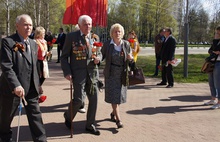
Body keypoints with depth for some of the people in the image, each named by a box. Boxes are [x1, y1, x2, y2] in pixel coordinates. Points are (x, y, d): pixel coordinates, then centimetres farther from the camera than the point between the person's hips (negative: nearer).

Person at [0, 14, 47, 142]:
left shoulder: (34, 44, 11)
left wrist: (37, 85, 14)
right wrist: (16, 85, -30)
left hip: (31, 88, 5)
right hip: (12, 88, -5)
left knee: (36, 116, 5)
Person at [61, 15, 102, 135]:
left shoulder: (94, 37, 10)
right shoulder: (71, 36, -3)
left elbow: (99, 53, 21)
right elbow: (64, 56, -1)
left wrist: (98, 58, -3)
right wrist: (67, 72, -11)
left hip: (92, 72, 5)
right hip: (78, 73, -4)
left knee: (93, 99, 6)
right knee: (79, 99, -8)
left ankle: (90, 125, 24)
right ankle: (68, 116, 25)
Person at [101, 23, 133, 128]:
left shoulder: (126, 44, 2)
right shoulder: (107, 44, -4)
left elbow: (131, 57, 9)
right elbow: (102, 56, 2)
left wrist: (130, 58, -13)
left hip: (122, 74, 3)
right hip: (111, 73, -3)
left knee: (120, 95, 12)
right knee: (114, 95, -6)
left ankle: (113, 113, 36)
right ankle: (118, 119, -3)